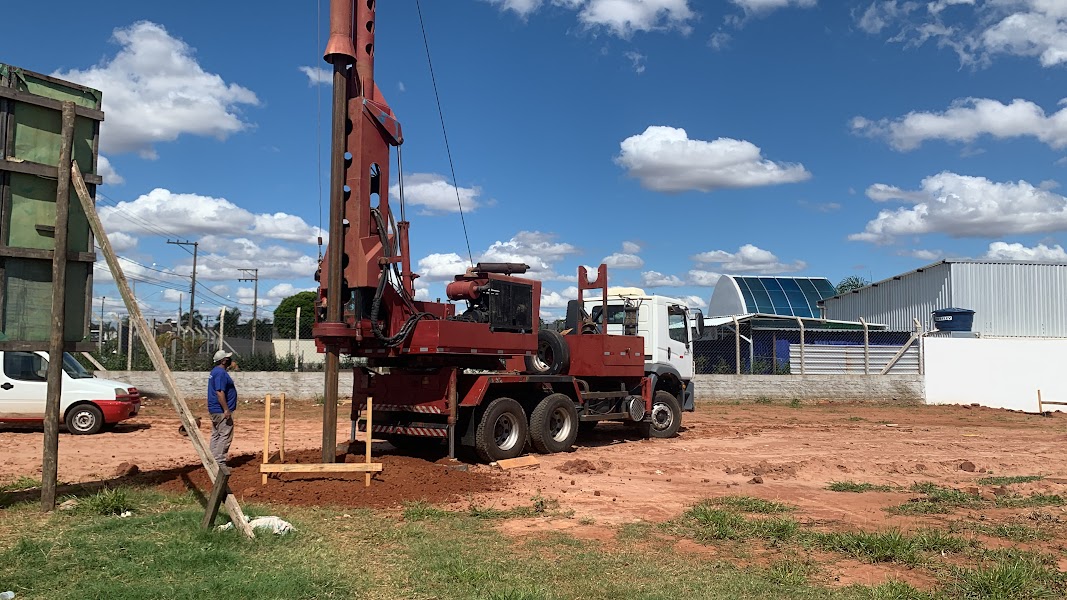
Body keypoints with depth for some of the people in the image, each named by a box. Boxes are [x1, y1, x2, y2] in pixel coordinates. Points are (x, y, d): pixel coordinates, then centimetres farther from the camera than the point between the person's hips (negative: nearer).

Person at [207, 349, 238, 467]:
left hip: (214, 410, 11)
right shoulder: (221, 373, -18)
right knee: (225, 436, -8)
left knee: (216, 435, 15)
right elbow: (220, 393, -24)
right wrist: (226, 410, -24)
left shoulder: (215, 371, 15)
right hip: (221, 410, -11)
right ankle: (220, 463, -8)